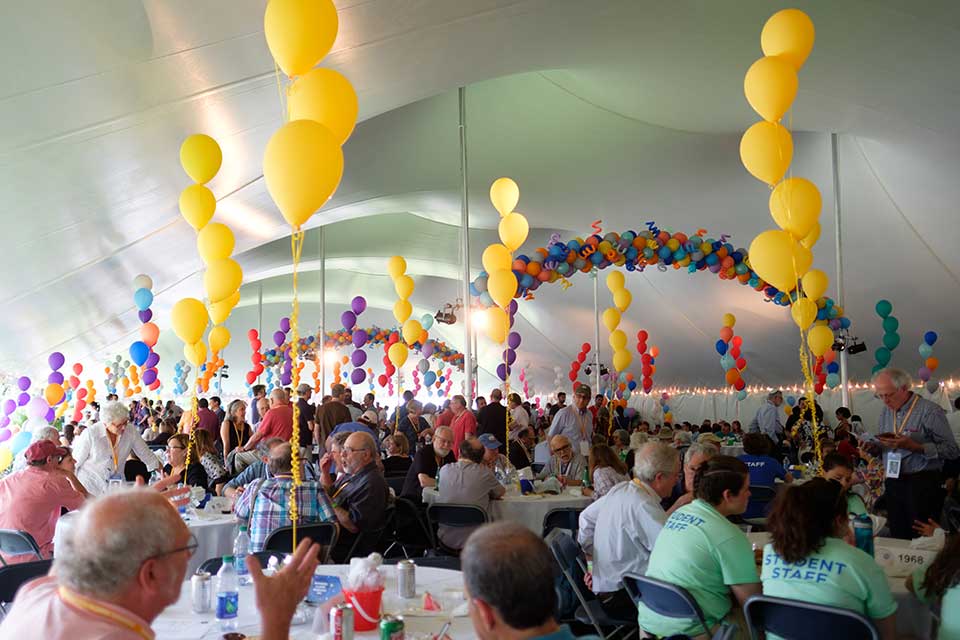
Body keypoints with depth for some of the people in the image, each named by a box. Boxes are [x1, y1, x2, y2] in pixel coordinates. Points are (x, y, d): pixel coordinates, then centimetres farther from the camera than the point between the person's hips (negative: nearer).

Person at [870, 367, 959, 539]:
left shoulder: (929, 410, -10)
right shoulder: (885, 412, 11)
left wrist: (915, 446, -24)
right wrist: (873, 446, -1)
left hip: (923, 485, -6)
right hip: (893, 484, 6)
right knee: (898, 540, 11)